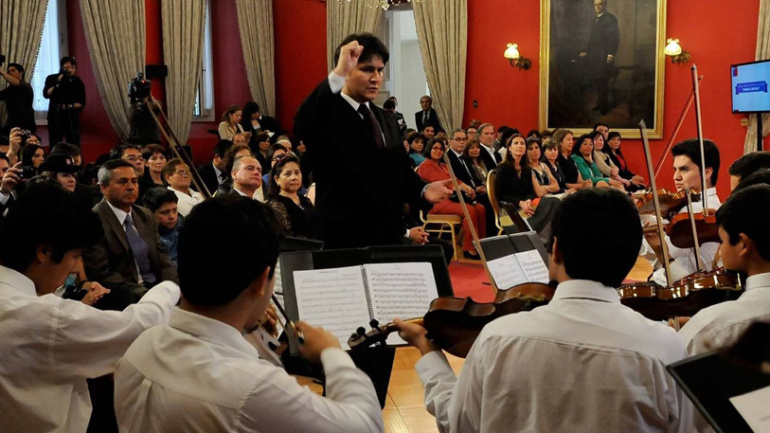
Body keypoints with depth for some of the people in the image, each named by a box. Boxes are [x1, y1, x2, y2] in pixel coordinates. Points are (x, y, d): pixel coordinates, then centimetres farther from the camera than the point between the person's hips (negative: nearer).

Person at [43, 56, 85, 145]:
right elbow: (46, 94, -10)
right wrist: (57, 84, -19)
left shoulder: (77, 81, 5)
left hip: (72, 116, 0)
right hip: (55, 116, 0)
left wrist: (71, 106, -13)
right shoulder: (51, 78, 4)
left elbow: (82, 102, 3)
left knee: (74, 145, -5)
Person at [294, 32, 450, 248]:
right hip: (343, 239, -7)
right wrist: (338, 74, -37)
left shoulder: (387, 119, 17)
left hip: (389, 236, 7)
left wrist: (422, 190, -3)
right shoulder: (327, 115, -8)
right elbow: (302, 124, -31)